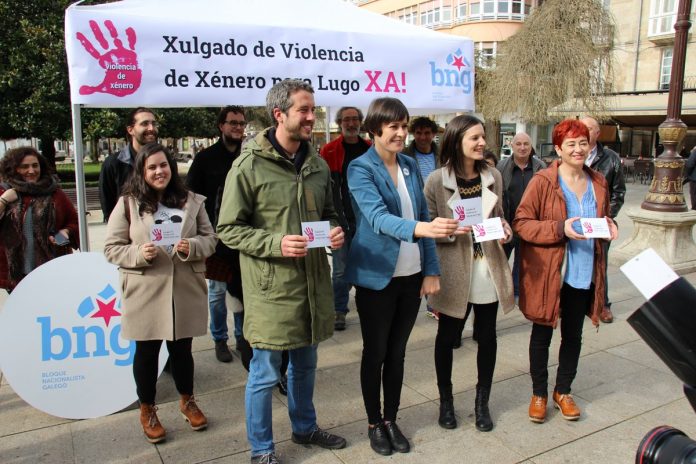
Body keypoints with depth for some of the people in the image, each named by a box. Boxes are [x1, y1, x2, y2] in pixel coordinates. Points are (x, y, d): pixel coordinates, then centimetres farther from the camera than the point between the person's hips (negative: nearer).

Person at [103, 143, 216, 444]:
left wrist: (192, 247, -16)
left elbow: (210, 238, 5)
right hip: (145, 292, -1)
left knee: (182, 349, 16)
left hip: (185, 290, 2)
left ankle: (187, 401, 40)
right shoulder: (128, 203, -4)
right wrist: (139, 254, -21)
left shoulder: (191, 201, 2)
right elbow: (111, 248, -2)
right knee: (146, 352, 13)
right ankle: (147, 410, 34)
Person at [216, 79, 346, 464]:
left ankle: (305, 428, 44)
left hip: (313, 281, 6)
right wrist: (276, 243, -23)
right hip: (271, 286, -6)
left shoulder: (317, 164, 7)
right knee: (265, 372, 8)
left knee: (305, 364, 22)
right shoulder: (249, 165, -12)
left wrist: (334, 231, -4)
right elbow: (228, 229, -10)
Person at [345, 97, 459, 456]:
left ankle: (391, 420, 32)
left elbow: (424, 217, 9)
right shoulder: (361, 169, -11)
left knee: (397, 352, 16)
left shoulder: (411, 165, 6)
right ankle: (374, 423, 28)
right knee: (375, 353, 9)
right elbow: (378, 217, -27)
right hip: (377, 277, -5)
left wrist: (431, 270, 3)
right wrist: (420, 228, -45)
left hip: (411, 276, 5)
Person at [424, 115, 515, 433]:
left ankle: (482, 401, 31)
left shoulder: (493, 177, 4)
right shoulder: (437, 181, -8)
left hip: (489, 267, 4)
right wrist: (452, 231, -22)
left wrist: (504, 228, -5)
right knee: (447, 335, 11)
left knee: (487, 335, 12)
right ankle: (445, 400, 31)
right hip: (453, 268, -3)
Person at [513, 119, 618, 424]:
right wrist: (560, 228, -24)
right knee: (542, 334, 9)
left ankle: (563, 391, 34)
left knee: (573, 335, 15)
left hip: (584, 273, 5)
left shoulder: (598, 182, 7)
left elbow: (604, 218, 21)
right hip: (547, 272, -5)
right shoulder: (542, 181, -10)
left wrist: (608, 226, -2)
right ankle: (539, 394, 27)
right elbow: (521, 223, -13)